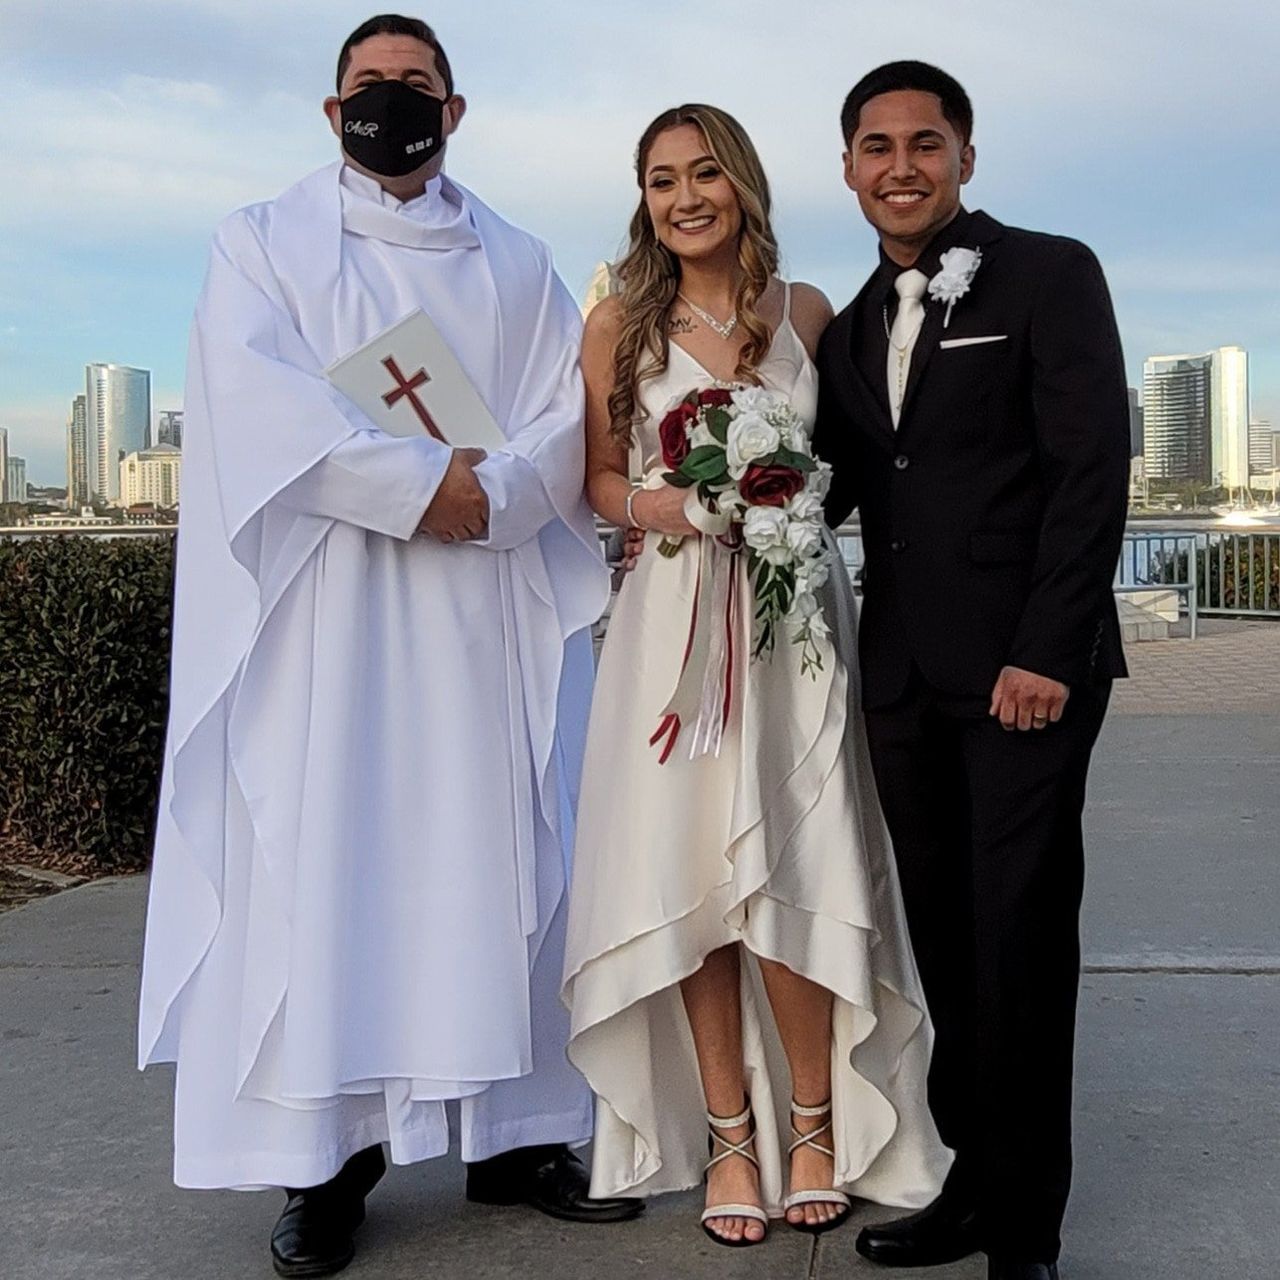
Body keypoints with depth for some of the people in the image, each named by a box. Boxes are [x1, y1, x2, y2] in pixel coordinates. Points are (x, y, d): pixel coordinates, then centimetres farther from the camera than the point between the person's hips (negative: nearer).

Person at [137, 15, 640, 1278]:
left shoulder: (518, 265, 17)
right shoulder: (265, 241, 10)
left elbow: (571, 418, 5)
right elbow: (258, 399, -7)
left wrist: (488, 495, -14)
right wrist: (419, 484, -16)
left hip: (490, 615, 2)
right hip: (327, 606, -2)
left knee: (498, 859, 3)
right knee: (320, 862, -4)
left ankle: (514, 1133, 12)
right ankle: (328, 1158, 2)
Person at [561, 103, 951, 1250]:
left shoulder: (806, 312, 8)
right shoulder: (620, 325, 5)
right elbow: (600, 477, 10)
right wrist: (658, 508, -10)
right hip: (673, 617, 0)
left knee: (789, 873, -5)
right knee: (688, 873, 0)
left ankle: (817, 1125, 14)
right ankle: (730, 1134, 14)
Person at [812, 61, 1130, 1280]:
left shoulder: (1050, 275, -1)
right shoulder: (850, 329, 17)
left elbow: (1092, 471, -9)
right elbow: (838, 486, 14)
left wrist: (1046, 653, -16)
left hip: (1023, 670, -5)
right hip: (903, 676, 6)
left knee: (1018, 940, -2)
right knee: (944, 940, 9)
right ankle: (971, 1179, 20)